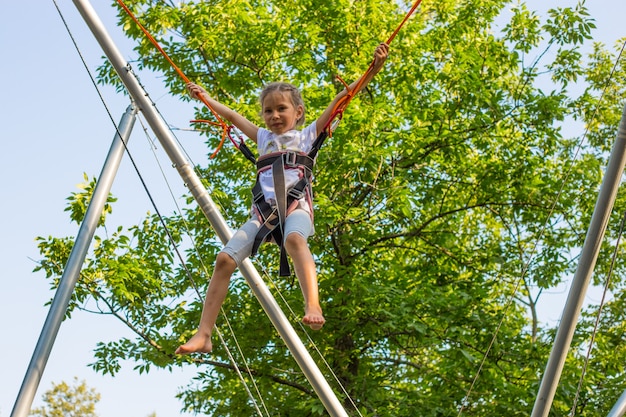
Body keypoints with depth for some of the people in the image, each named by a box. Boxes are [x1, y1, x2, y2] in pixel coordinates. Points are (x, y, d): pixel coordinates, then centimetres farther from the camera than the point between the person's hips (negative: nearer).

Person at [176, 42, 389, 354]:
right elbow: (232, 115, 41)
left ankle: (313, 306, -57)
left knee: (294, 238, -40)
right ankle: (203, 335, -15)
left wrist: (373, 69, 3)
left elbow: (341, 99, 9)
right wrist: (205, 98, 52)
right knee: (225, 259, -15)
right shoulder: (264, 138, 28)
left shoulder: (307, 134, 17)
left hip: (295, 205, -4)